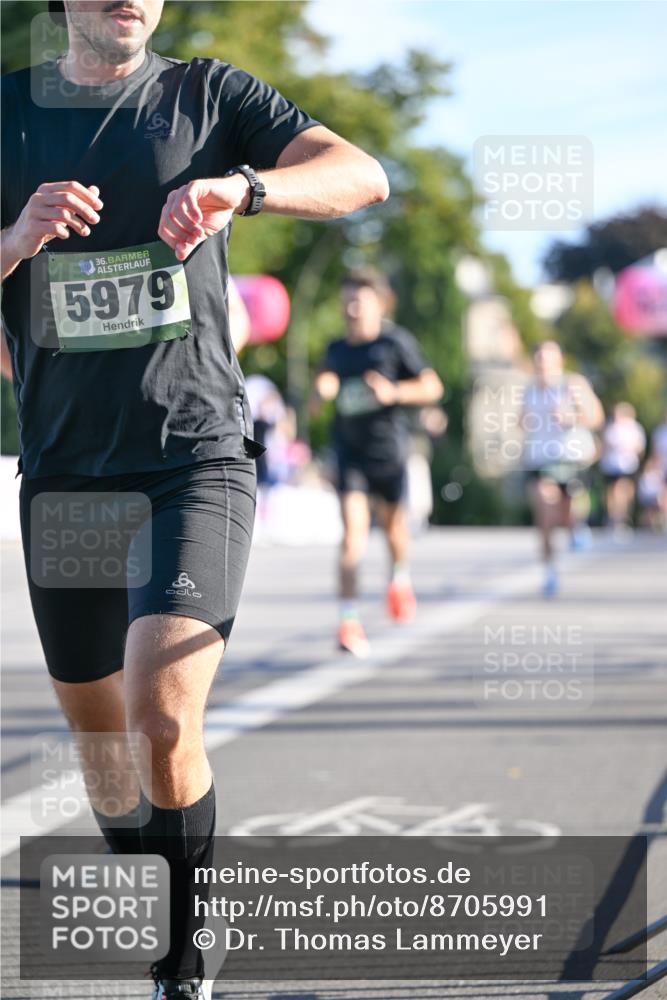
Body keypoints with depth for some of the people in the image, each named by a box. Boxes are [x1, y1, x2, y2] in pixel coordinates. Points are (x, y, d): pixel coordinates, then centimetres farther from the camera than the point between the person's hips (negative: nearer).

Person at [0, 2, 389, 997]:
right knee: (99, 736, 13)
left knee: (162, 719, -20)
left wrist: (244, 186, -26)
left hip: (195, 458, -3)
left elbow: (363, 175, -7)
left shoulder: (209, 96, 4)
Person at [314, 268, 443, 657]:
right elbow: (325, 387, 22)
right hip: (349, 450, 1)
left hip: (388, 448, -1)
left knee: (393, 521, 15)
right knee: (353, 530, -12)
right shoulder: (337, 349, 7)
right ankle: (350, 620, -18)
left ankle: (400, 578, 48)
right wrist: (323, 388, -1)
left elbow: (432, 387, -3)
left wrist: (395, 391, -19)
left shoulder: (396, 342, -5)